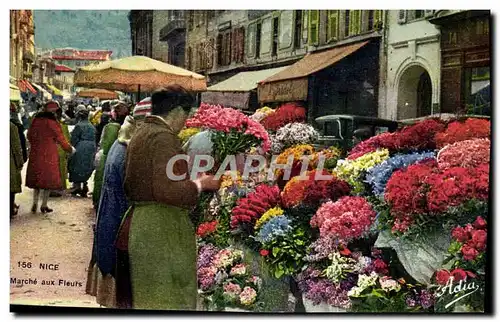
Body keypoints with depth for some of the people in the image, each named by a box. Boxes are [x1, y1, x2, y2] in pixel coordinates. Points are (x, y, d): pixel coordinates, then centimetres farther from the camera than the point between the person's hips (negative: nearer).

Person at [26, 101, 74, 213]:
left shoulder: (36, 120, 3)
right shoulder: (52, 123, -12)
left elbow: (29, 135, 13)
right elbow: (61, 140, -7)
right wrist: (70, 149, 8)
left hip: (35, 153, 5)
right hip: (49, 154, -5)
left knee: (36, 178, 16)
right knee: (48, 178, 6)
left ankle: (35, 204, 14)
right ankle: (44, 205, 10)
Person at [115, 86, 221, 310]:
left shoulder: (140, 134, 15)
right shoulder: (164, 136, -15)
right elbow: (165, 189, -26)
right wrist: (200, 184, -11)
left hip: (137, 224, 10)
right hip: (160, 231, -10)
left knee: (138, 299, 18)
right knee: (164, 300, -1)